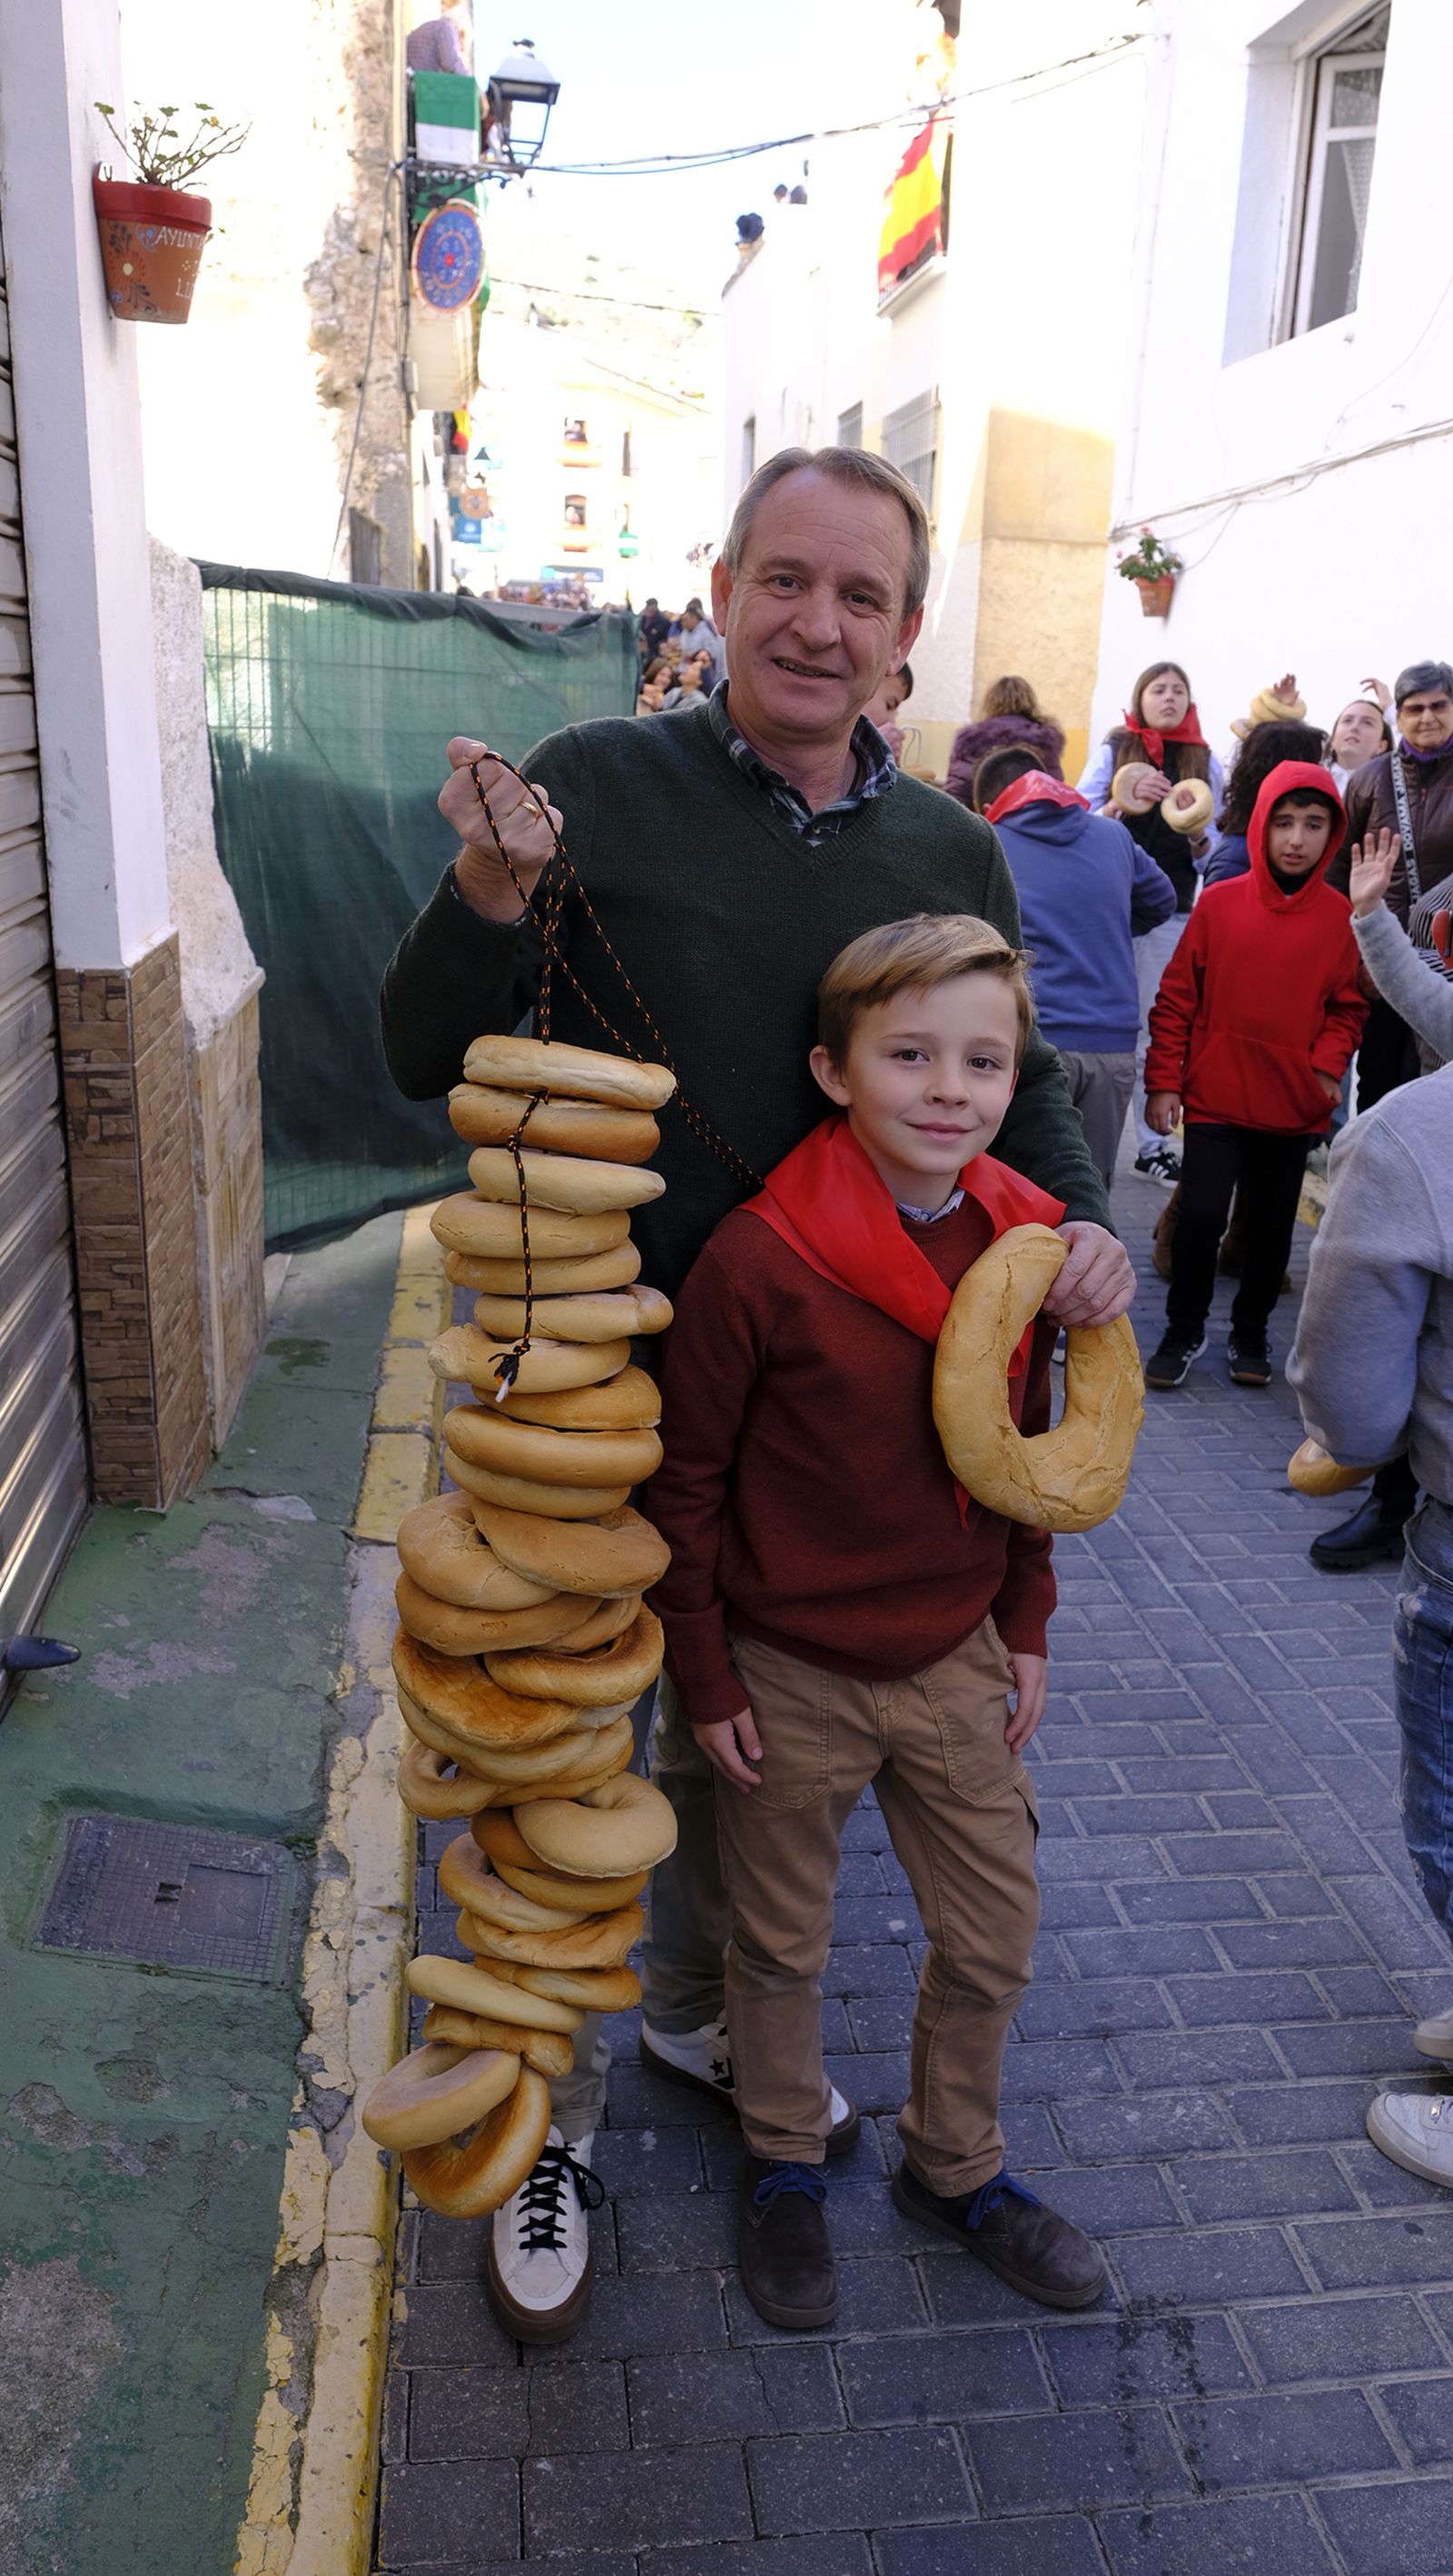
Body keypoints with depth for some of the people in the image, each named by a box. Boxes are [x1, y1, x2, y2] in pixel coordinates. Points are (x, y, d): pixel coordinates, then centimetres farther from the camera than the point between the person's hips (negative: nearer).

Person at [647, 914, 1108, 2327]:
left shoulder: (1029, 1238, -7)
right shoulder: (760, 1259, -23)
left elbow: (1024, 1446, 6)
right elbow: (683, 1481, -13)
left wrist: (1024, 1631, 9)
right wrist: (707, 1678, -8)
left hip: (955, 1660, 5)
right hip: (791, 1676, -4)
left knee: (992, 1937, 18)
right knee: (781, 1946, 17)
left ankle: (955, 2168, 45)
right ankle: (783, 2168, 45)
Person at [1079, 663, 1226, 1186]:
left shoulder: (1204, 761, 9)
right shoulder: (1113, 752, 4)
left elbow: (1213, 849, 10)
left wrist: (1196, 833, -11)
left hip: (1172, 910, 2)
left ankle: (1152, 1144, 8)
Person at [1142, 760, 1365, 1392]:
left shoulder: (1340, 915, 0)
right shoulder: (1219, 902, -3)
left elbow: (1347, 1005, 8)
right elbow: (1176, 1000, 0)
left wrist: (1328, 1062, -9)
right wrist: (1164, 1083, -3)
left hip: (1296, 1106, 2)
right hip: (1216, 1099, -1)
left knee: (1272, 1226, 11)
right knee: (1201, 1215, -8)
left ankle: (1251, 1333, 31)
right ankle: (1184, 1332, 14)